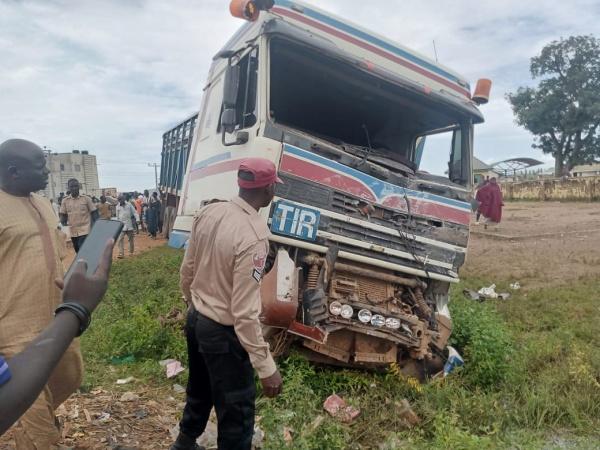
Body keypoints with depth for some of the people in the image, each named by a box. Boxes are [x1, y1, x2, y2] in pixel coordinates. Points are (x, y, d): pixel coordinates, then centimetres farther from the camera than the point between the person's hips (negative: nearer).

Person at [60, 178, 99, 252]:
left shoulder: (86, 198, -2)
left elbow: (94, 213, 1)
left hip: (85, 230, -4)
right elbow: (63, 215, 9)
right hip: (73, 231, 4)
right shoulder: (65, 201, 4)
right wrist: (63, 223, -12)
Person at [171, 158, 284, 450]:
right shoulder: (253, 235, -29)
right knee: (236, 411, 11)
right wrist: (266, 367, -21)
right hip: (223, 332, -8)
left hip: (195, 319, 8)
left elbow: (187, 270, 6)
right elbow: (244, 312, -28)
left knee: (199, 391, 31)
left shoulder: (208, 212, -5)